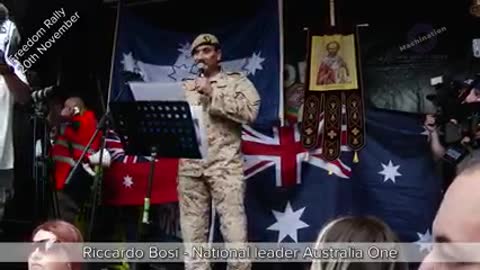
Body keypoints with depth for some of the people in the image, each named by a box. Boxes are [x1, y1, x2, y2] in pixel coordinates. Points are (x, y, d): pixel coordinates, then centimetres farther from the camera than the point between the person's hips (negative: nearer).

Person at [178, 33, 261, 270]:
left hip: (225, 164, -4)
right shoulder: (185, 88, 22)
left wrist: (213, 93, -9)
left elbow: (250, 112, -8)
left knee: (234, 228, -10)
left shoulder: (237, 81, 9)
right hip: (190, 166, 4)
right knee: (193, 230, 3)